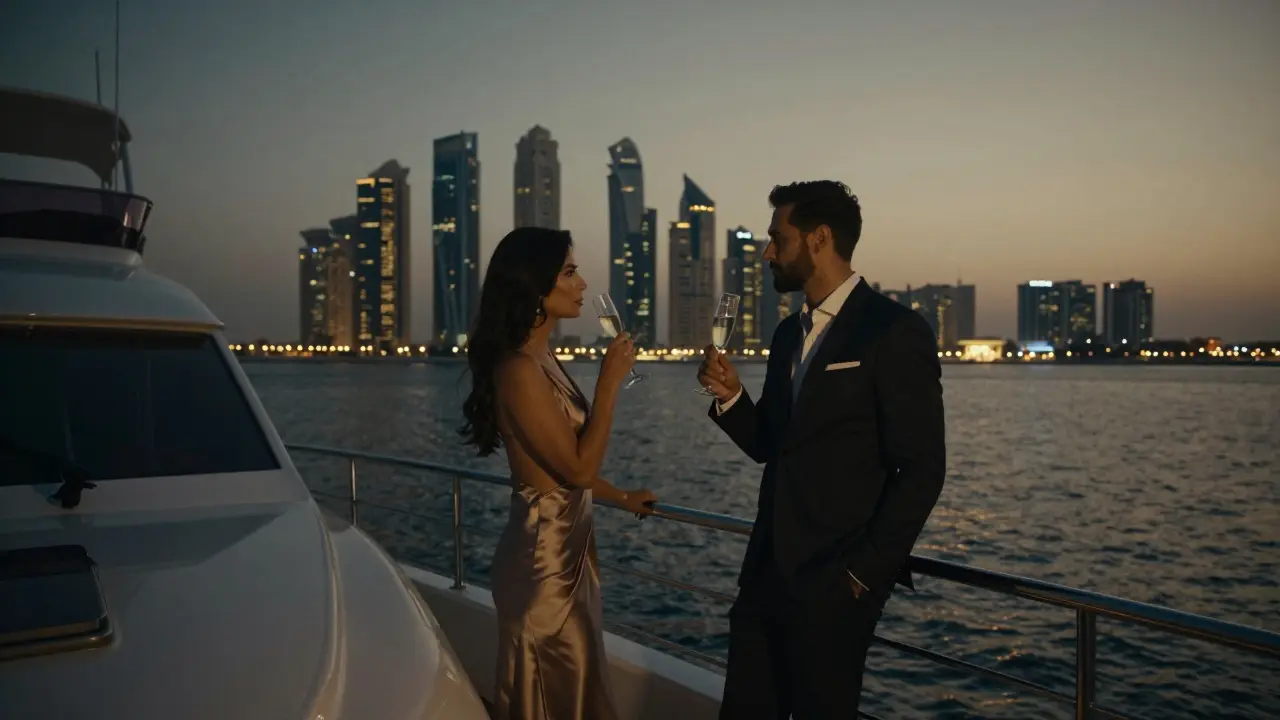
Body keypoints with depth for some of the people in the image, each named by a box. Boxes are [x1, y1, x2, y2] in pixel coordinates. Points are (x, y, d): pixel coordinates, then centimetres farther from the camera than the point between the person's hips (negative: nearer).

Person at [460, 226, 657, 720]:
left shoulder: (541, 359, 8)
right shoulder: (519, 368, -21)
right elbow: (579, 468, -22)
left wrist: (622, 498, 25)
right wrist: (610, 381, -17)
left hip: (566, 547, 9)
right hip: (543, 553, -9)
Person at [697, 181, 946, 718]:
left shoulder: (895, 332, -11)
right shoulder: (788, 334, 13)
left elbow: (922, 468, -14)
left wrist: (866, 571, -14)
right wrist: (731, 396, -2)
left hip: (835, 583, -7)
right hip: (767, 571, 7)